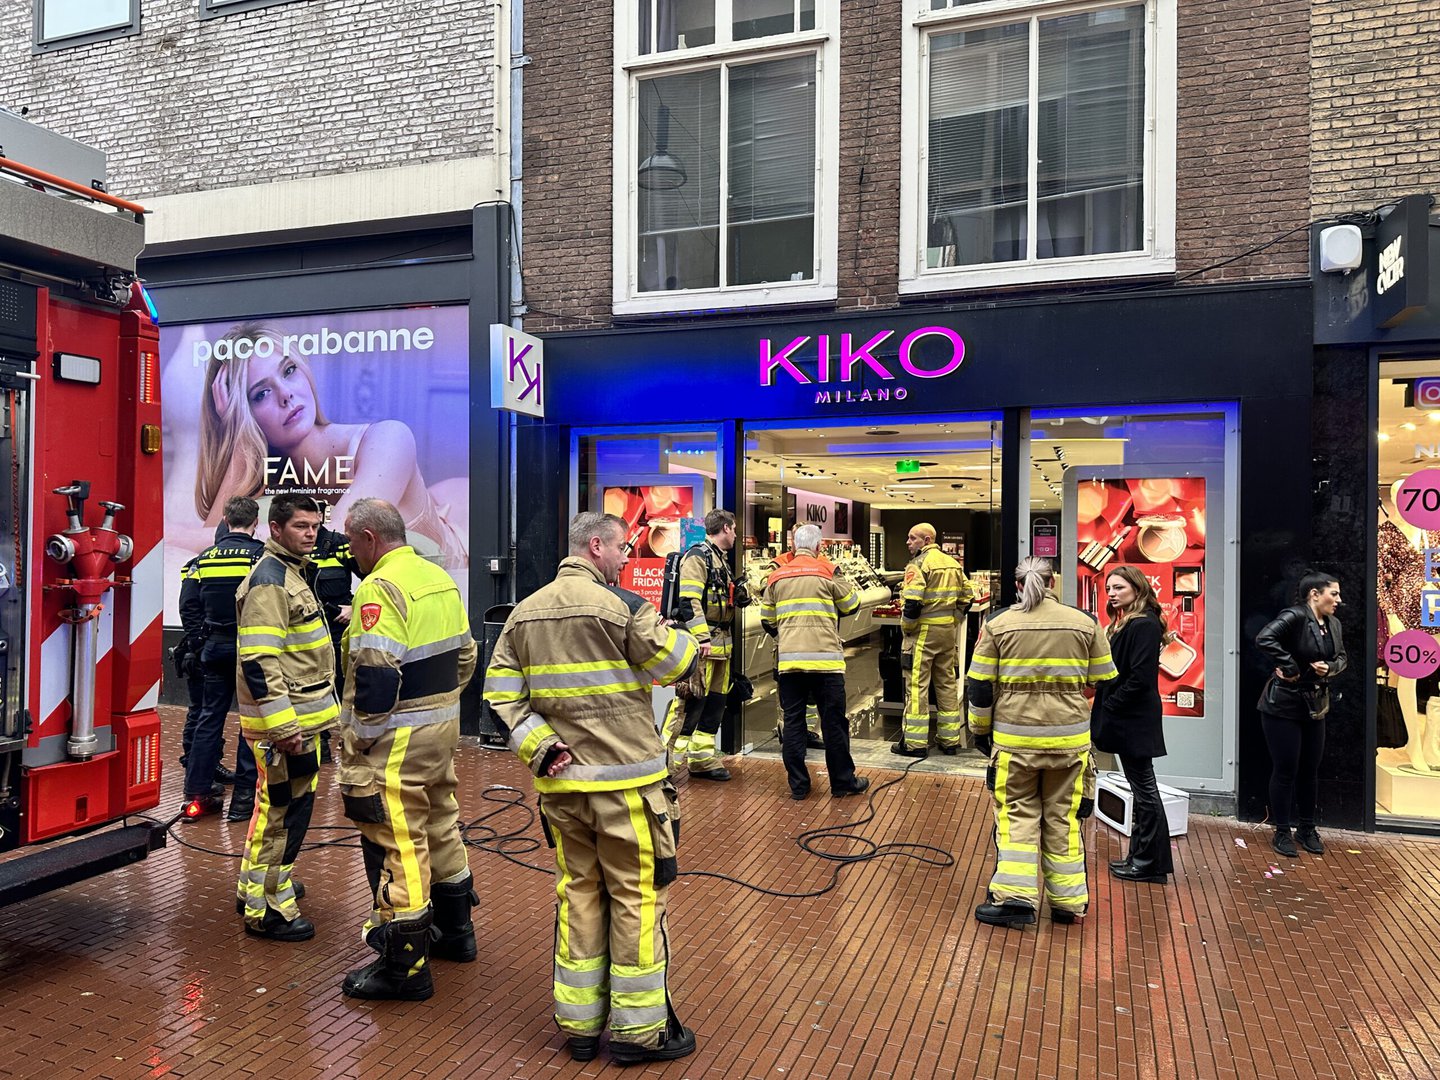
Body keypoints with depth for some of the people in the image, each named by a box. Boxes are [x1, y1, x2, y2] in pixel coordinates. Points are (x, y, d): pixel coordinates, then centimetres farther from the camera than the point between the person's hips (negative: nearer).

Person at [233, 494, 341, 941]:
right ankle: (267, 910, 8)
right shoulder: (269, 580, -17)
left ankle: (258, 884, 36)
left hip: (301, 717, 10)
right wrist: (284, 728, -26)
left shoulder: (293, 573, 15)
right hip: (284, 722, -10)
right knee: (283, 809, -3)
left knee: (280, 805, 21)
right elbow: (259, 662, -24)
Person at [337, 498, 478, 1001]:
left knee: (396, 845, 1)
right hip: (444, 727, 9)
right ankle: (455, 930, 37)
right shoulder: (439, 578, 9)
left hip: (399, 739, -9)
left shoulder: (381, 587, -18)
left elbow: (376, 676, -25)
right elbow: (465, 652, 15)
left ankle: (404, 967, 12)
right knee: (440, 825, 21)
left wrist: (357, 743, -16)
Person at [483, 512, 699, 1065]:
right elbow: (674, 665, -6)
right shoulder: (621, 606, -13)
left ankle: (579, 1022, 25)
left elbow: (501, 693, 2)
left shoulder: (524, 612, 5)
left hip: (561, 781, 6)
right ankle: (639, 1028, 16)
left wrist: (539, 746, -2)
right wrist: (693, 638, 12)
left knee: (578, 894, 16)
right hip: (626, 779, -6)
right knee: (637, 897, 6)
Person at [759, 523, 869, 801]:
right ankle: (843, 781, 17)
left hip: (788, 660, 3)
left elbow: (766, 620, 13)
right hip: (825, 658, -2)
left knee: (793, 723, 8)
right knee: (833, 722, 7)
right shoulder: (828, 572, -1)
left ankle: (798, 785, 12)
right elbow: (852, 605, 8)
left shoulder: (776, 576, 8)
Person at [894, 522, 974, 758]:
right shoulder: (953, 564, 11)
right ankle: (949, 739, 20)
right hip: (948, 631, 8)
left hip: (923, 632, -8)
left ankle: (915, 743, -1)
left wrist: (906, 627, -8)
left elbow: (913, 602, -22)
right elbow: (967, 597, 13)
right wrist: (954, 619, 16)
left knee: (917, 686, -3)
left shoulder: (919, 565, -13)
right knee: (947, 684, 13)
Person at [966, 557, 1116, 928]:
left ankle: (1015, 896, 2)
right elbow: (1105, 683, 8)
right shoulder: (1085, 624, 1)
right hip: (1069, 738, 2)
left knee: (1017, 814, 8)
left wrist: (980, 730, 11)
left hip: (1014, 738, -1)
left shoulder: (997, 625, -3)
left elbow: (979, 685, -1)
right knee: (1063, 817, 12)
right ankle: (1067, 901, 21)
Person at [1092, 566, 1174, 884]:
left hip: (1135, 722, -10)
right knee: (1141, 790, 15)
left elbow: (1140, 677, -21)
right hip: (1125, 720, 10)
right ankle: (1140, 857, 23)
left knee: (1144, 791, 0)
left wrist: (1109, 706, -14)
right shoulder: (1123, 623, 14)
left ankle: (1150, 863, 10)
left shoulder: (1144, 625, -16)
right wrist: (1104, 707, 7)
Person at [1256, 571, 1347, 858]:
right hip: (1284, 705, -7)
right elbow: (1264, 639, -32)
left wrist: (1329, 668, -7)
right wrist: (1290, 667, -25)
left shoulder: (1333, 624, 7)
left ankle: (1306, 830, 28)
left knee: (1310, 770, 14)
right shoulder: (1295, 616, -18)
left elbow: (1341, 657, 15)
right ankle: (1282, 833, 13)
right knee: (1285, 771, 1)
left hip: (1315, 706, 7)